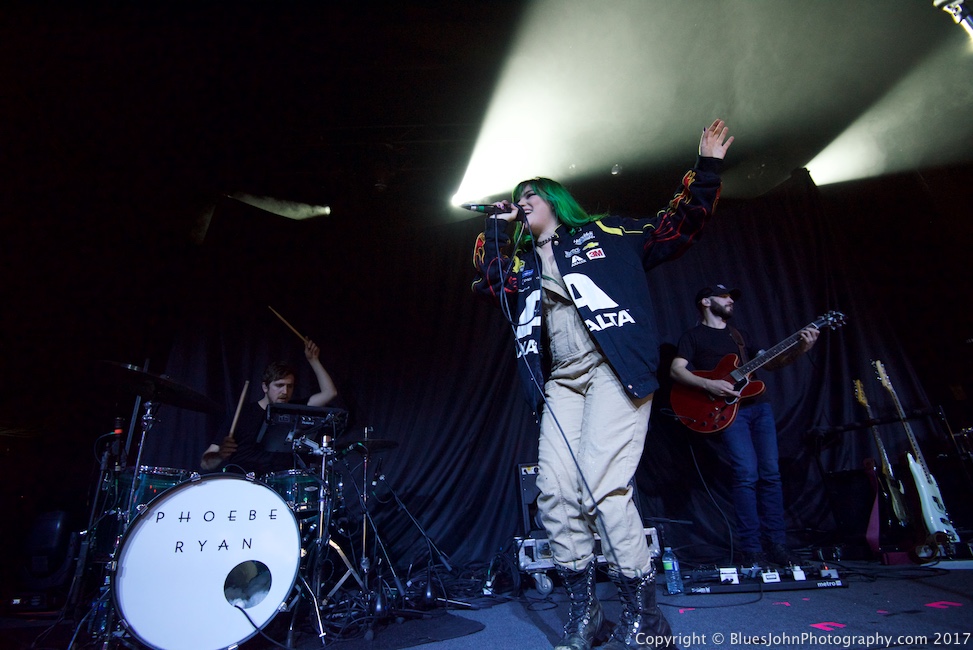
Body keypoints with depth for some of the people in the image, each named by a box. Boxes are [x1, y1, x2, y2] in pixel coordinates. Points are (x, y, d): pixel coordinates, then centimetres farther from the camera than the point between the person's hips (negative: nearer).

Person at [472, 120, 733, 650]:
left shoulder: (604, 232, 14)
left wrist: (705, 169, 9)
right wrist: (495, 226, 12)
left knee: (603, 488, -16)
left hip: (614, 370, -4)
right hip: (562, 382, 5)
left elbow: (676, 228, 14)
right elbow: (485, 281, 8)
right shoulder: (521, 263, 23)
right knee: (555, 493, -6)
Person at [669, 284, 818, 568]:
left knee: (770, 473, 3)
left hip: (759, 405, 6)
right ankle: (750, 549, -4)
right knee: (747, 475, -13)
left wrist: (800, 349, 7)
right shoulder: (693, 336, 5)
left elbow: (769, 363, 22)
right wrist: (708, 385, -21)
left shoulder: (739, 334, 25)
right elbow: (676, 370, -8)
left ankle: (776, 544, 12)